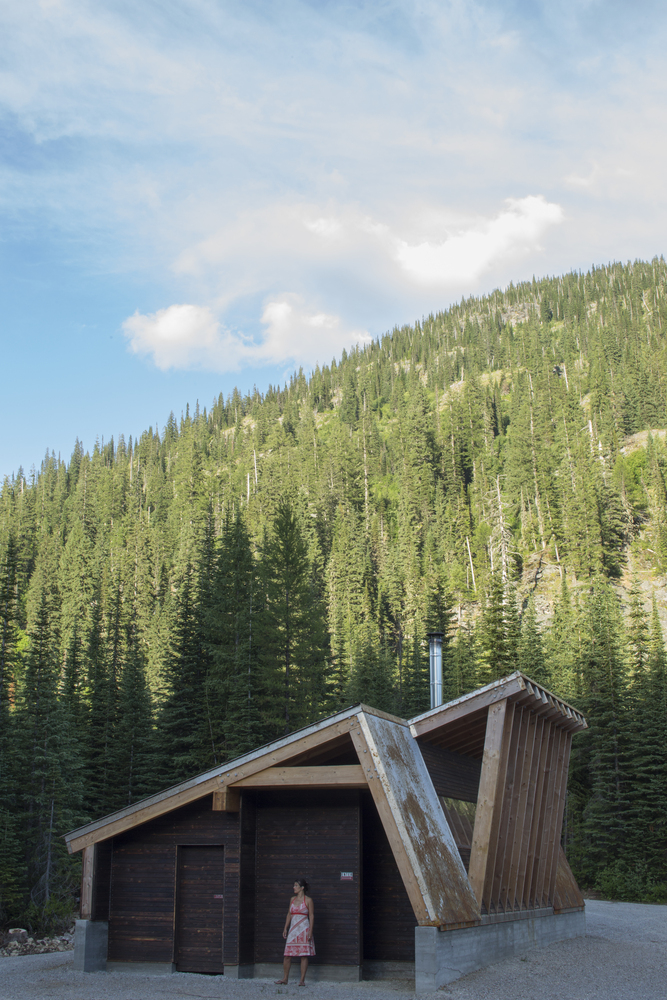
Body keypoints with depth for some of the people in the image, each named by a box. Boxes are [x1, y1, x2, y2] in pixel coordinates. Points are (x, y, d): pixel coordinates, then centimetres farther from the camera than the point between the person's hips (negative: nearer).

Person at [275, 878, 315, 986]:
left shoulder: (308, 900, -2)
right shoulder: (292, 899, 12)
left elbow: (311, 916, -4)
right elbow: (289, 915, 16)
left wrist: (310, 931, -10)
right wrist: (285, 928, 10)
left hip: (304, 929, -5)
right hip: (293, 930, 5)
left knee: (304, 955, -2)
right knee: (287, 954, 2)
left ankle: (302, 980, 4)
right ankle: (285, 979, 11)